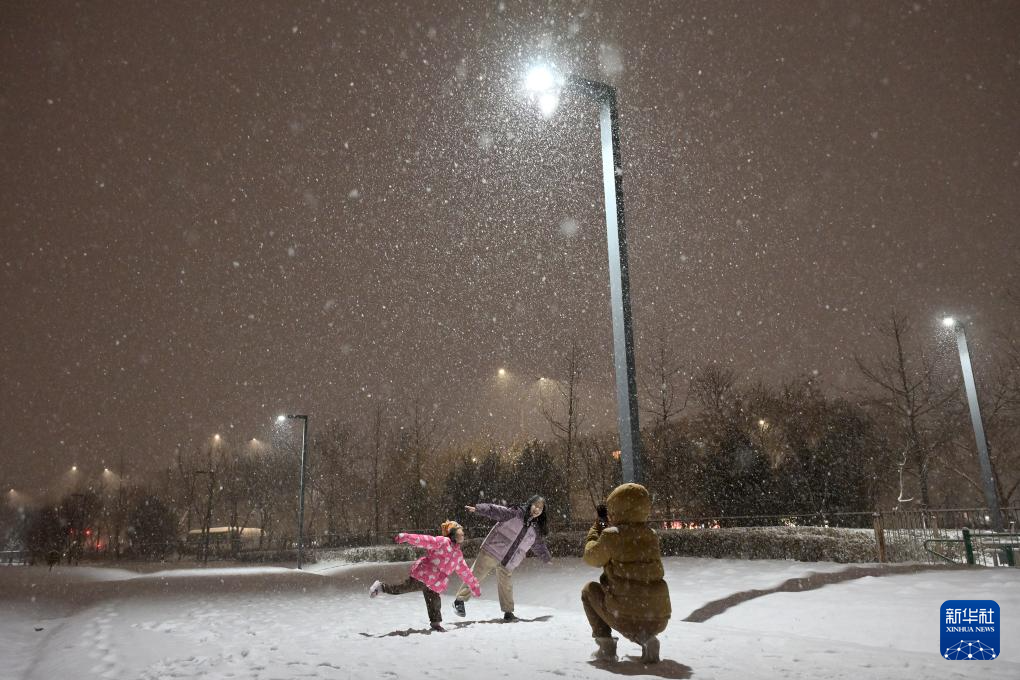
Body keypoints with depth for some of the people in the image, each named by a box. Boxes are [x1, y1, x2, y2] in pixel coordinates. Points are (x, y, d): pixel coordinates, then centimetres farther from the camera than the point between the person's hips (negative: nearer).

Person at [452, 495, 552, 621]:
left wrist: (548, 558, 43)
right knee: (476, 576, -2)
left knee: (507, 586, 5)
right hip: (492, 552, -5)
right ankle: (460, 600, 12)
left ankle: (508, 612, 22)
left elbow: (539, 545, 28)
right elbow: (495, 510, -16)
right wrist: (477, 508, -28)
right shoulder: (516, 513, -8)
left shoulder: (536, 530, 10)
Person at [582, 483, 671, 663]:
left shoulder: (611, 535, -9)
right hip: (659, 620, 5)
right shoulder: (652, 537, 8)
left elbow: (591, 558, 9)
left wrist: (595, 529, 24)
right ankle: (647, 639, 13)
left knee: (589, 589, 21)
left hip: (625, 619, -5)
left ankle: (605, 643, 10)